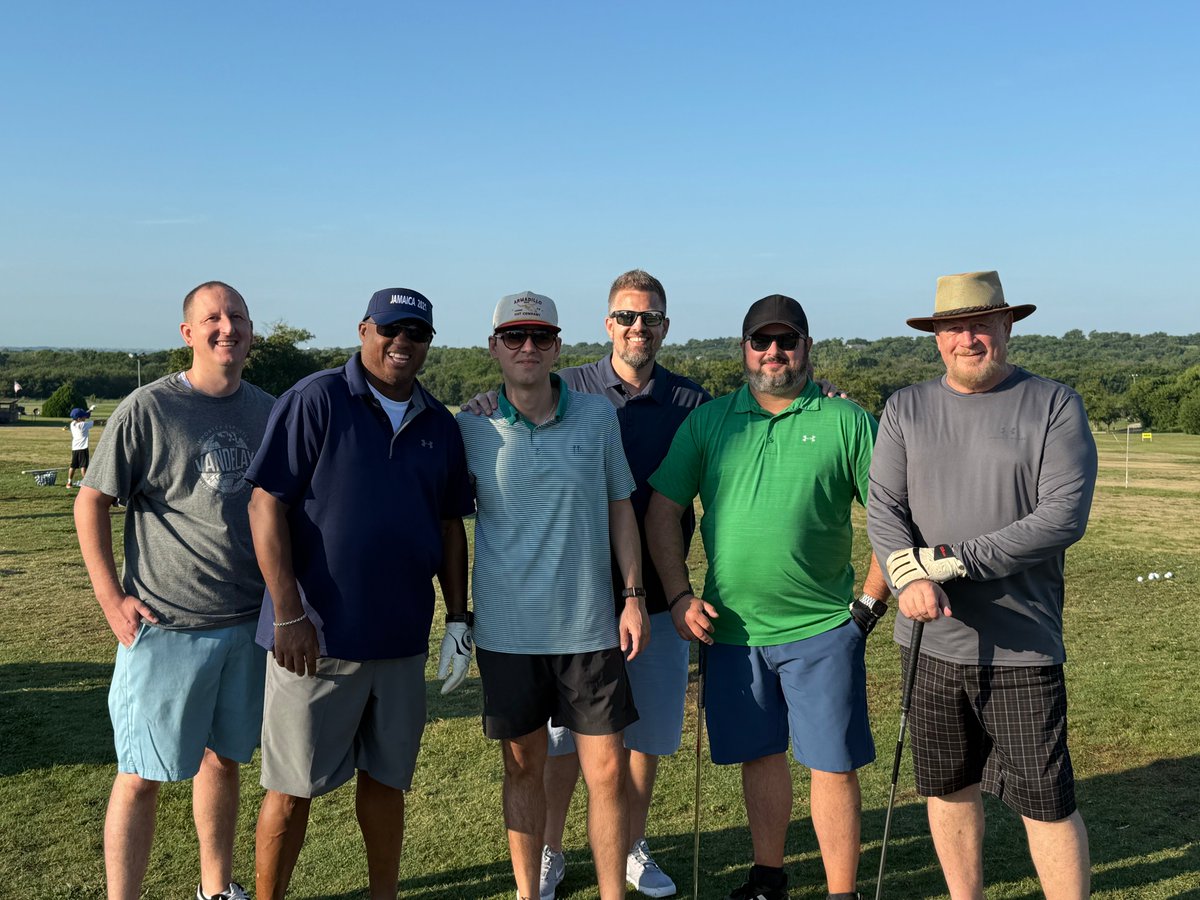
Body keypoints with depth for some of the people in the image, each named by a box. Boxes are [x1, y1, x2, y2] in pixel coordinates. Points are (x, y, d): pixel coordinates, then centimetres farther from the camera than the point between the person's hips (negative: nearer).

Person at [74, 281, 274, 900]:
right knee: (142, 775, 2)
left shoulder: (268, 411, 6)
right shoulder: (148, 409, -9)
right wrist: (111, 598, -9)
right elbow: (91, 500, -5)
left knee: (224, 757, 17)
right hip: (165, 627, -5)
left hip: (249, 623, 5)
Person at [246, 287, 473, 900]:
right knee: (292, 787, 6)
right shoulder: (314, 400, -7)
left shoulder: (438, 425, 9)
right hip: (317, 637, -5)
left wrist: (458, 619, 10)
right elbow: (267, 504, -11)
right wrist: (289, 615, -16)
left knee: (387, 779, 16)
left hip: (402, 641, 5)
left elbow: (450, 525, 15)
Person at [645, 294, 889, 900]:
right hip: (732, 629, 3)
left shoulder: (846, 421, -1)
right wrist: (679, 597, -1)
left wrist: (870, 602, -3)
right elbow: (662, 513, 7)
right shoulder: (707, 422, 6)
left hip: (822, 628, -2)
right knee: (759, 755, 16)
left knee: (833, 764, 2)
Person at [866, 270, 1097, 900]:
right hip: (931, 637, 4)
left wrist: (953, 559, -17)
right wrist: (910, 578, -21)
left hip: (1022, 642, -3)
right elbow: (882, 510, -1)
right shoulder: (906, 409, 7)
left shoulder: (1054, 405, -2)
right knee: (949, 788, 15)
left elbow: (1063, 517, -13)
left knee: (1045, 801, 1)